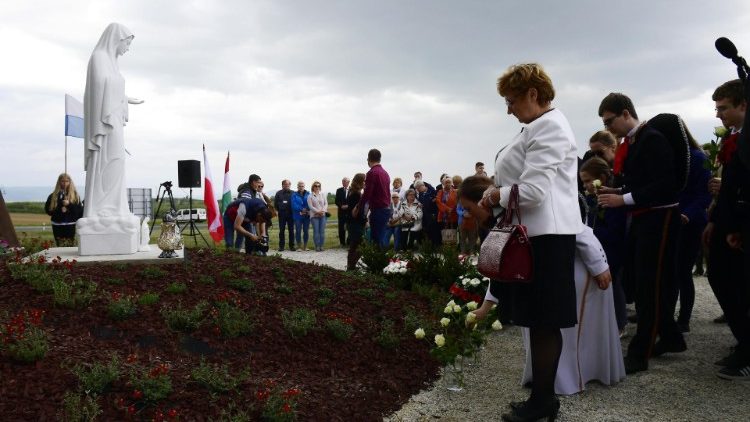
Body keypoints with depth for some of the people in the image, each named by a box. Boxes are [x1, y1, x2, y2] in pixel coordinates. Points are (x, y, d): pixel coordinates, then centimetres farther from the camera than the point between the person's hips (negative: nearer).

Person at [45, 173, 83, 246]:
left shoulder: (75, 195, 4)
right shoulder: (53, 196, 8)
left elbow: (80, 210, -3)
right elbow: (48, 210, 5)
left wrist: (69, 204, -17)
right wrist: (59, 210, -10)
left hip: (71, 227, -1)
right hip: (58, 228, 1)